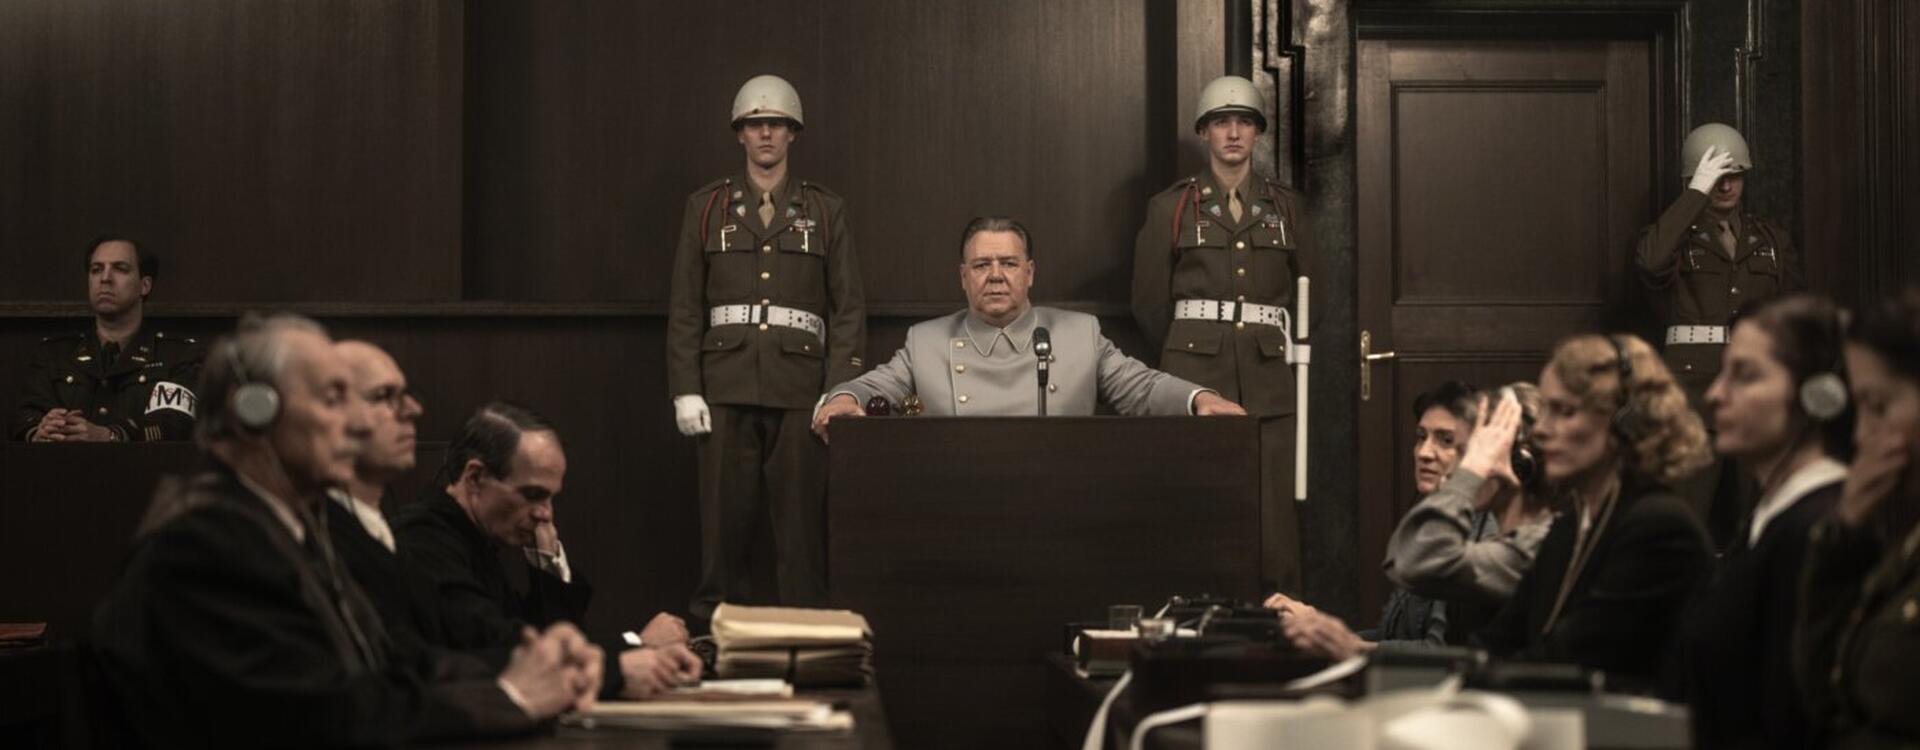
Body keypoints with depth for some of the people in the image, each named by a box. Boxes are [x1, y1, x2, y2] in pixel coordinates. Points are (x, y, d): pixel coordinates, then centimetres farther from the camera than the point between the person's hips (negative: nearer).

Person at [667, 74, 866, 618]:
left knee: (802, 521, -3)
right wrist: (685, 390, -1)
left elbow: (849, 307, 6)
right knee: (725, 518, -1)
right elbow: (684, 308, 8)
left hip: (800, 387, 0)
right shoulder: (706, 207, 12)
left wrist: (839, 391, -4)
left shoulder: (826, 211, 11)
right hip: (727, 385, 1)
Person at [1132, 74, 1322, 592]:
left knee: (1275, 522, -4)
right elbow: (1149, 304, 12)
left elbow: (1314, 298, 19)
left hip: (1268, 380, 1)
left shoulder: (1287, 208, 14)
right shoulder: (1171, 208, 8)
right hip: (1195, 376, -1)